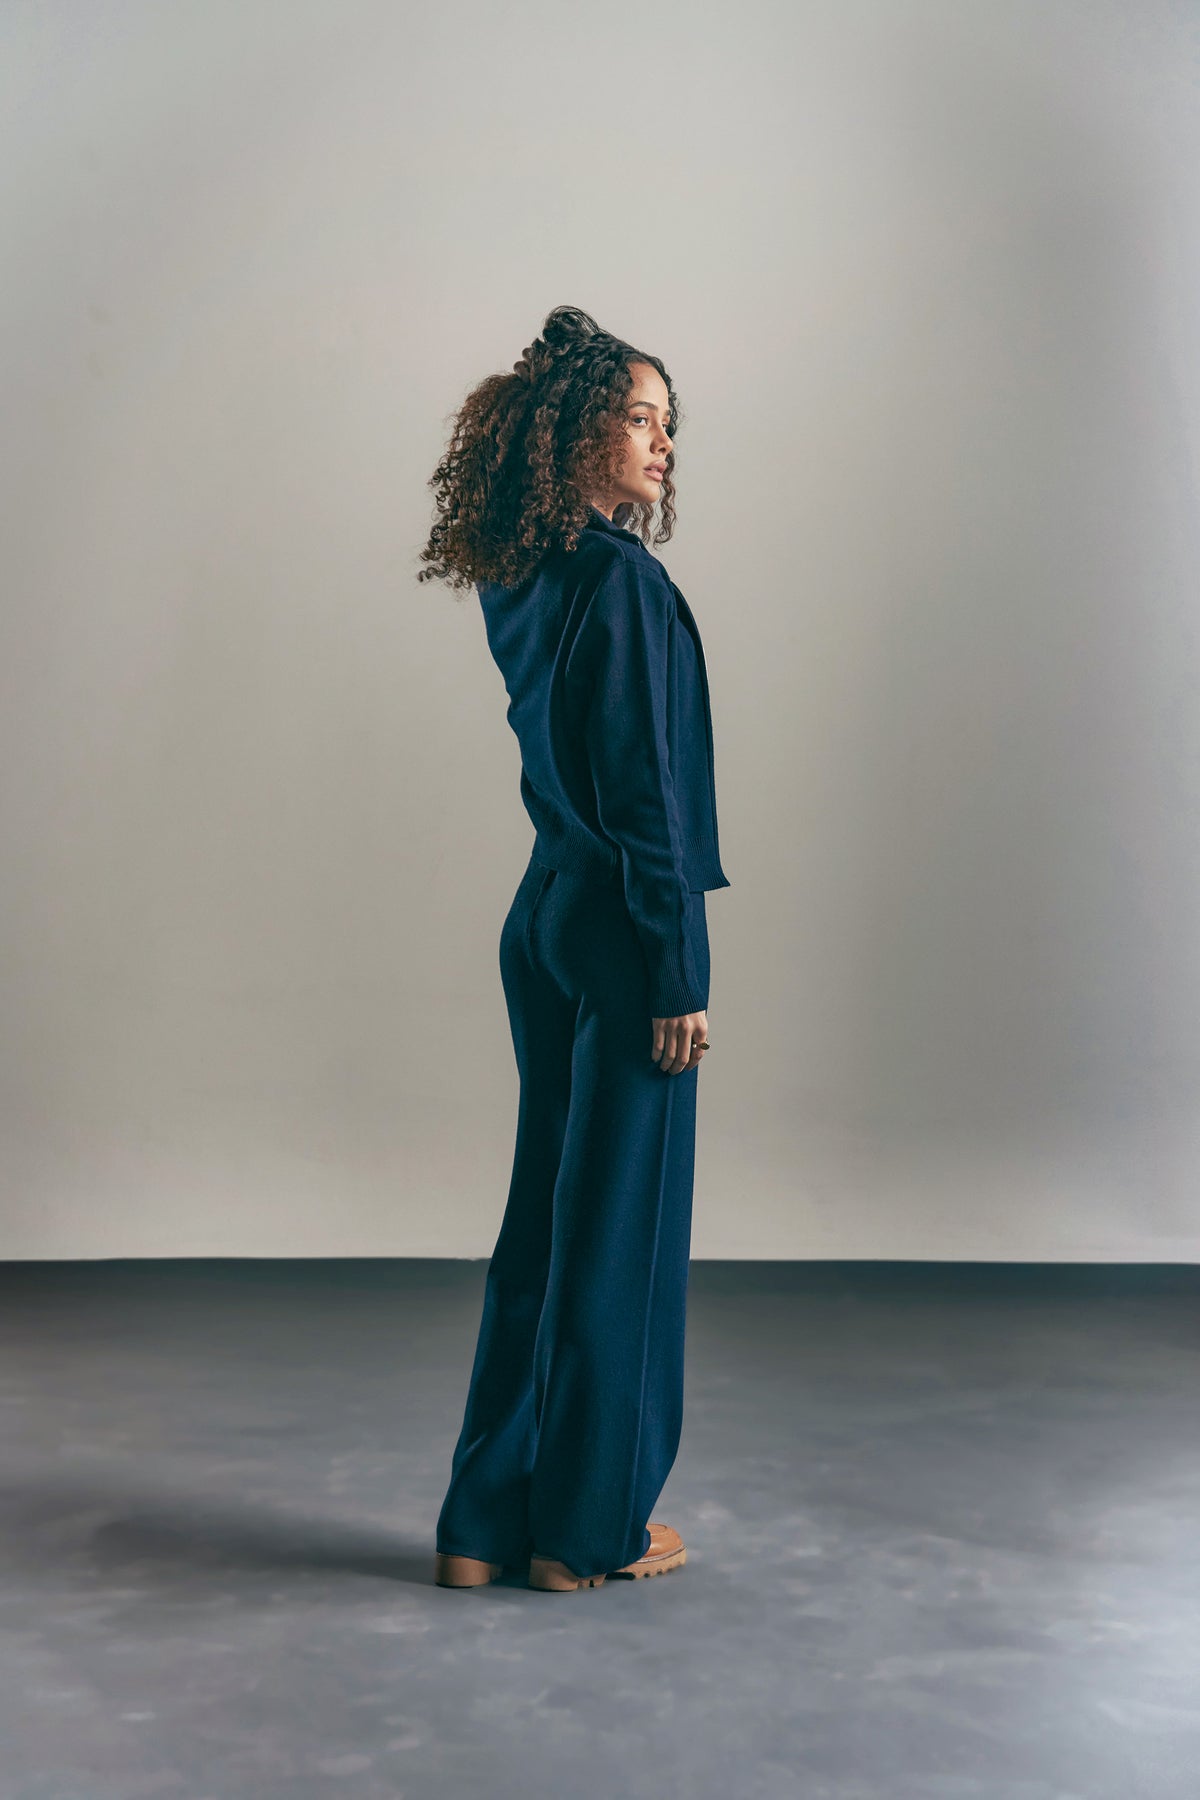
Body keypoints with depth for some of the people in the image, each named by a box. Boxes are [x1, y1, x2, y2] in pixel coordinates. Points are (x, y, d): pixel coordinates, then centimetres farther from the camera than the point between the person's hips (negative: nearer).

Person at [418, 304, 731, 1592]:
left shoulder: (526, 583, 11)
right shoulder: (623, 580, -15)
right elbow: (642, 792, -18)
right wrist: (678, 976, -15)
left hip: (544, 918, 9)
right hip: (622, 926, -8)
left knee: (547, 1212, 14)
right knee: (621, 1222, 2)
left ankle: (488, 1519, 22)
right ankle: (592, 1531, 15)